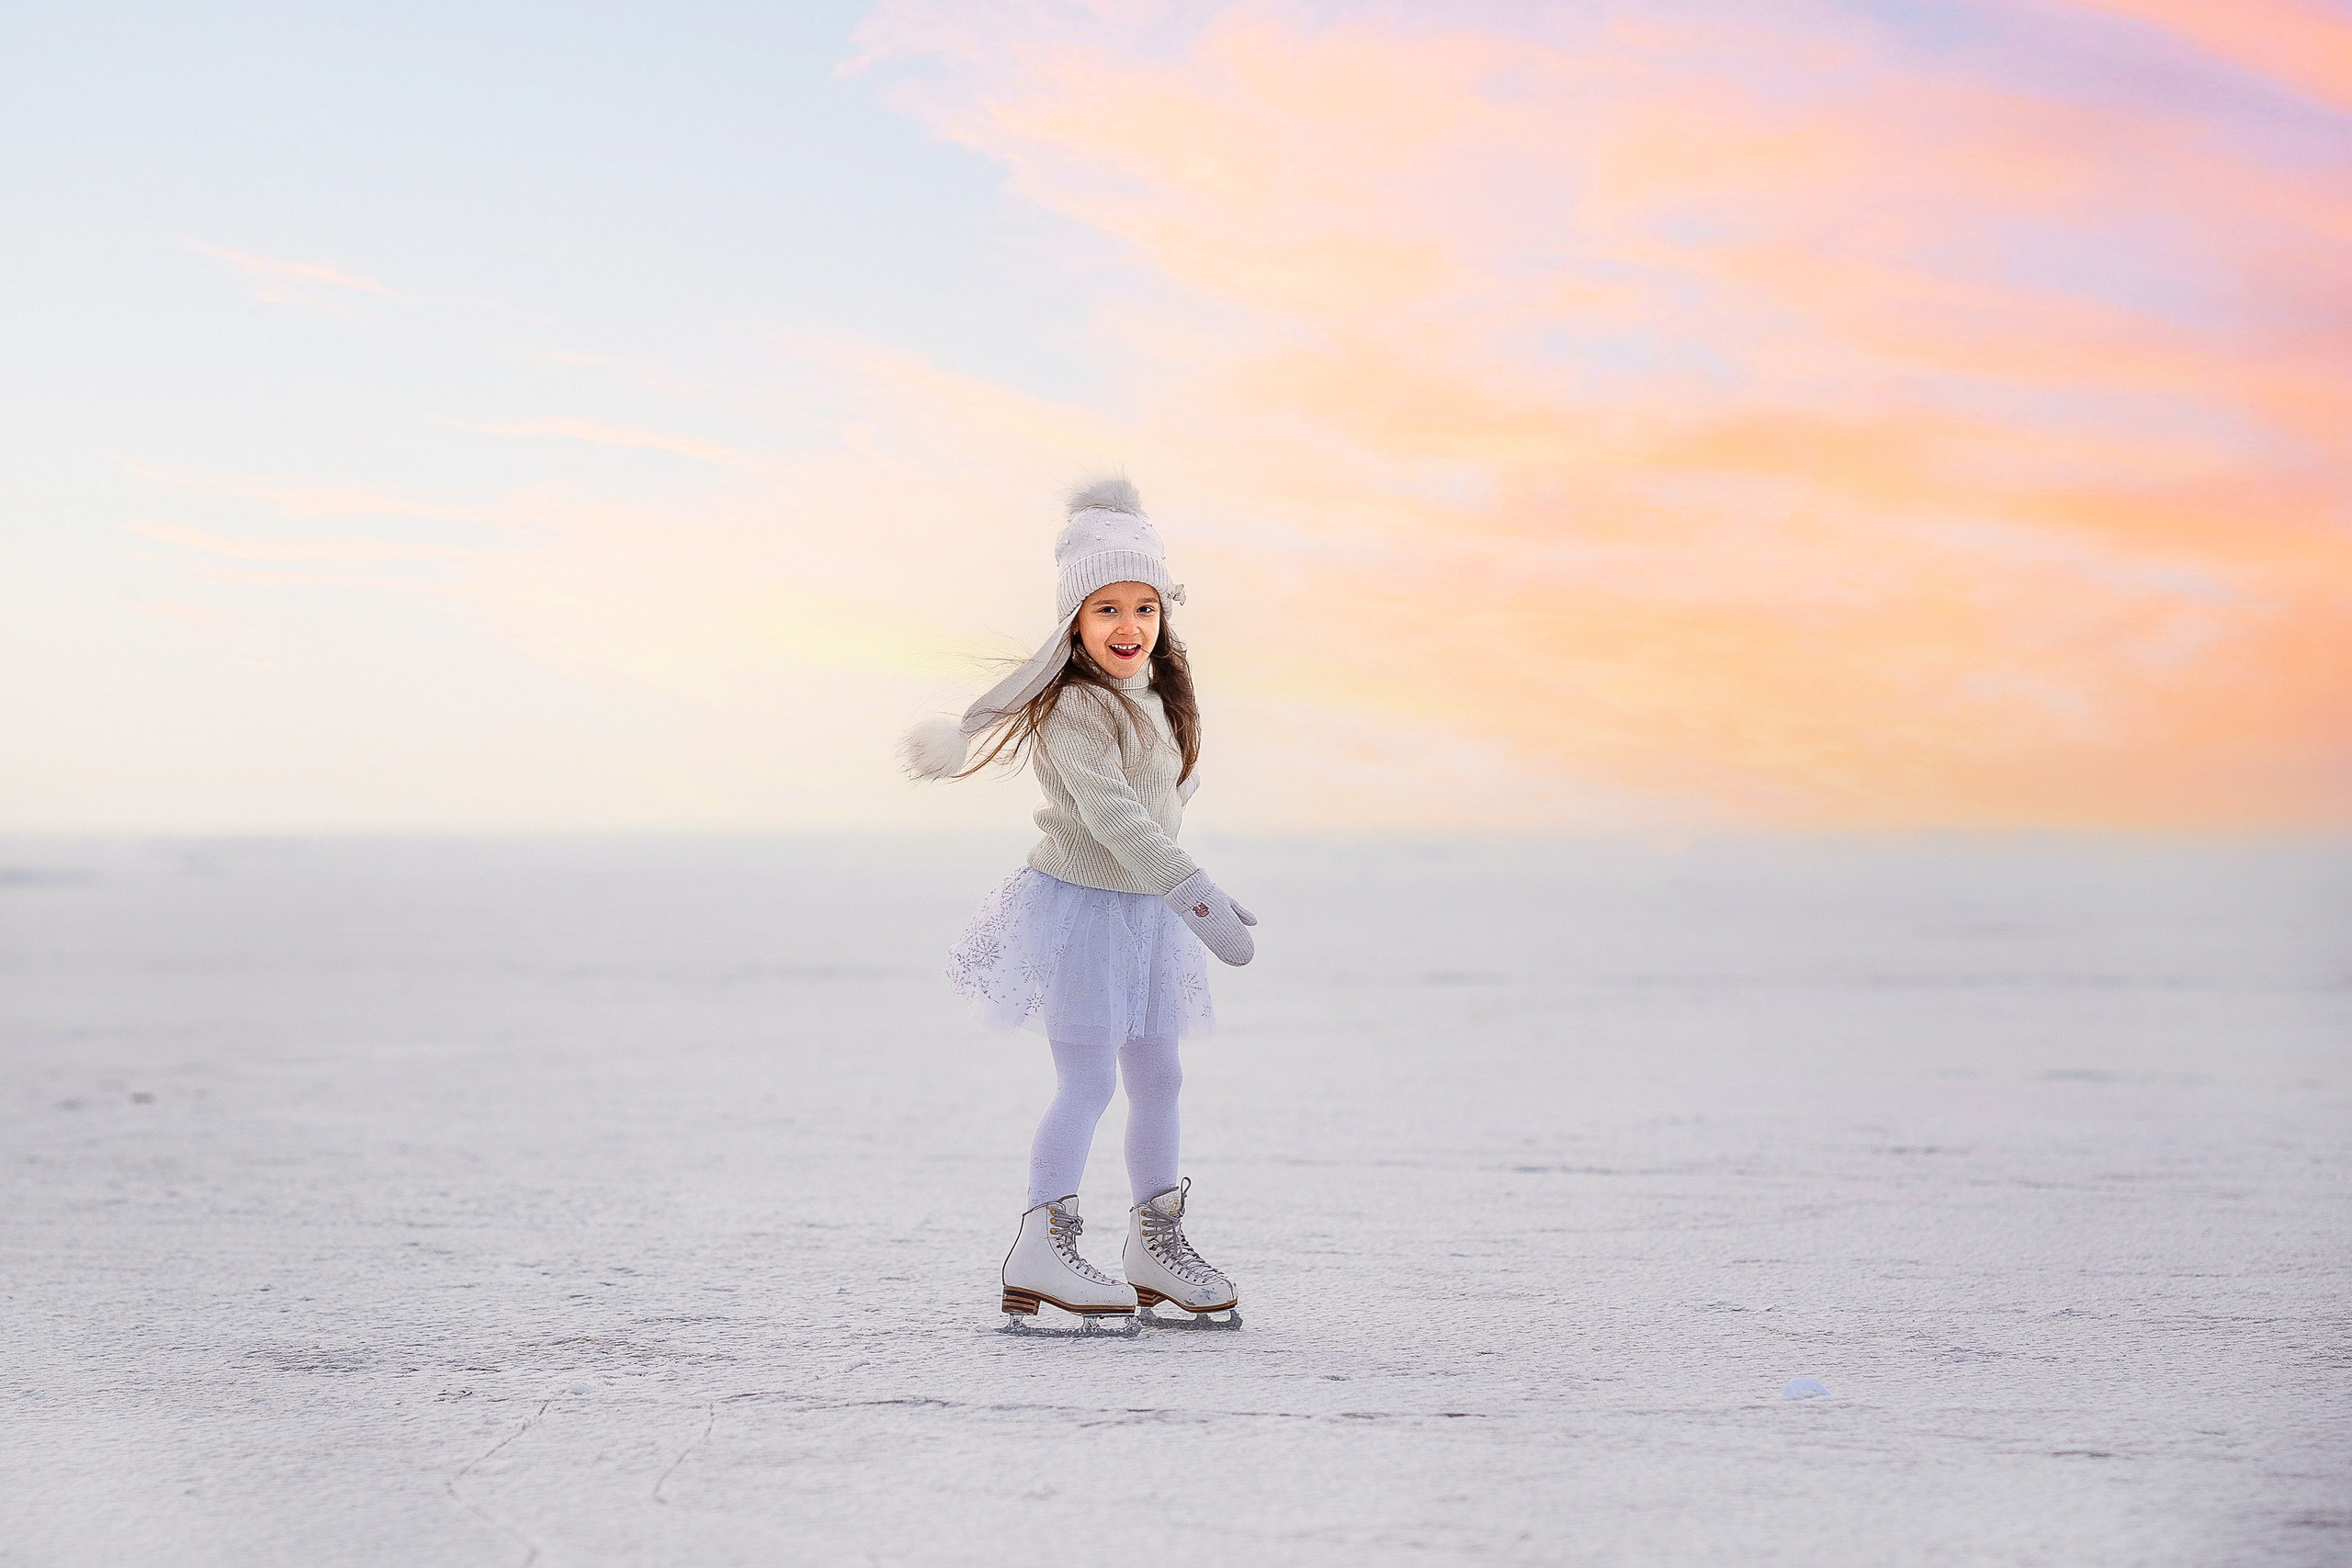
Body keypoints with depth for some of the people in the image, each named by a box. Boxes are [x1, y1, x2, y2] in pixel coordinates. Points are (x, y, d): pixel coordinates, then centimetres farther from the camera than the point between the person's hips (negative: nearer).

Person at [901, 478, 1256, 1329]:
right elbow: (1111, 813, -30)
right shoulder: (1074, 707, -19)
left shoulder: (1159, 697, 8)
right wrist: (1195, 891, -38)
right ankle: (1041, 1249, -9)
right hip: (1078, 905, -8)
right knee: (1087, 1082, -12)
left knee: (1157, 1077, 11)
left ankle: (1156, 1246, 20)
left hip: (1143, 912, 8)